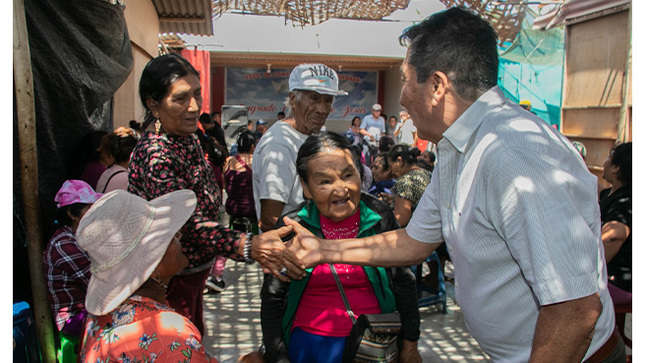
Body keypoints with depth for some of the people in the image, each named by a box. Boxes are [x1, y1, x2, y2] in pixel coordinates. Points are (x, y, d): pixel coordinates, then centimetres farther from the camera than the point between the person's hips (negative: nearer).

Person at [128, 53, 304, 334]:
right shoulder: (154, 155, -28)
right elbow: (190, 223, -37)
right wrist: (249, 246, -50)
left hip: (194, 272, 9)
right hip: (169, 280, -9)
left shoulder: (188, 136, 2)